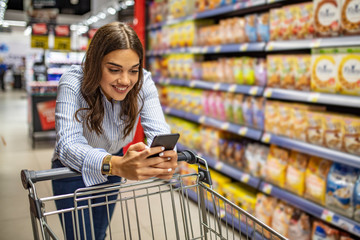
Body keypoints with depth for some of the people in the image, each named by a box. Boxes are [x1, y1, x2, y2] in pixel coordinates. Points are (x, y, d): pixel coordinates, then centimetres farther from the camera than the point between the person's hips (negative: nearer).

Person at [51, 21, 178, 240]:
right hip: (72, 169, -3)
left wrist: (165, 158, -52)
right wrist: (117, 165, -61)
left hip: (112, 171, 4)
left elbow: (158, 130, -28)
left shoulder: (143, 82, -22)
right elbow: (68, 144, -42)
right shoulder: (73, 83, -32)